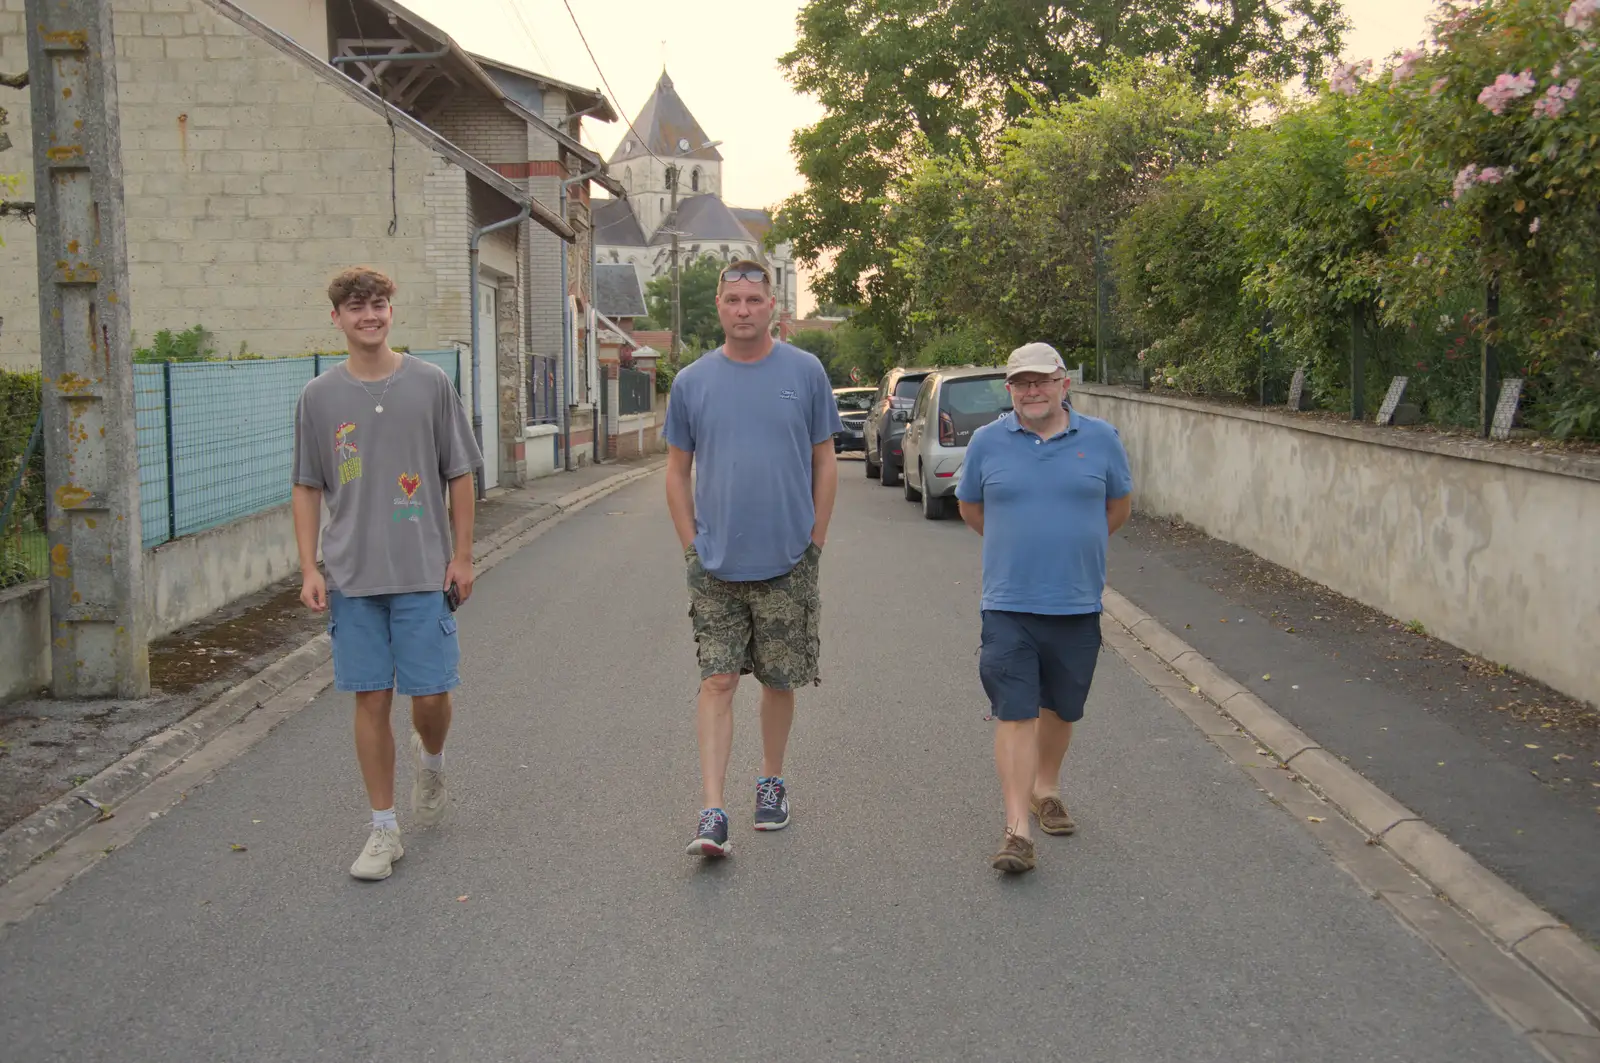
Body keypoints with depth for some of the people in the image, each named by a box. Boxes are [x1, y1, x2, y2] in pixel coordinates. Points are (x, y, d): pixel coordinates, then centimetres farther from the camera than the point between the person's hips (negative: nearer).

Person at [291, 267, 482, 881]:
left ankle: (431, 762, 34)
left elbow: (459, 477, 4)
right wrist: (309, 569, 0)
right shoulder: (320, 397, 5)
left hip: (424, 572, -1)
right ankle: (384, 831, 15)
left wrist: (462, 557, 0)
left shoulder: (430, 385, 1)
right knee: (371, 700, 4)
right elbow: (307, 489, 8)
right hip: (351, 577, 1)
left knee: (430, 695, -2)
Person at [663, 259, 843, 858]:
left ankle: (771, 783, 31)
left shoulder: (805, 372, 1)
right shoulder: (692, 382, 4)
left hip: (788, 563, 0)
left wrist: (815, 543, 1)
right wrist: (691, 547, 2)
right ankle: (713, 813, -3)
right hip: (715, 564, 0)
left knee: (779, 681, 11)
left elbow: (824, 462, 5)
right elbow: (677, 471, 9)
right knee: (717, 681, -3)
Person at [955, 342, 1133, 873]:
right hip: (1008, 605, -1)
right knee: (1014, 714, -8)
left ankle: (1046, 789, 38)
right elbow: (969, 507, 14)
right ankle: (1018, 829, -7)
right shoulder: (987, 442, 1)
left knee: (1060, 709, 15)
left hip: (1077, 605, 2)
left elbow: (1119, 505, 15)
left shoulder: (1100, 439, 1)